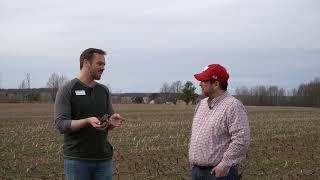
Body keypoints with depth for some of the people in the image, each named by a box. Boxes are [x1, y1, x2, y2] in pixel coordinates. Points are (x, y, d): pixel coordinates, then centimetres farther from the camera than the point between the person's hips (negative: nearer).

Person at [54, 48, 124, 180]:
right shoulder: (67, 90, -5)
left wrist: (112, 121, -9)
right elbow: (60, 124, -12)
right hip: (77, 159, -5)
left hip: (104, 158, 5)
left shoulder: (104, 91, 12)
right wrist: (87, 121, -26)